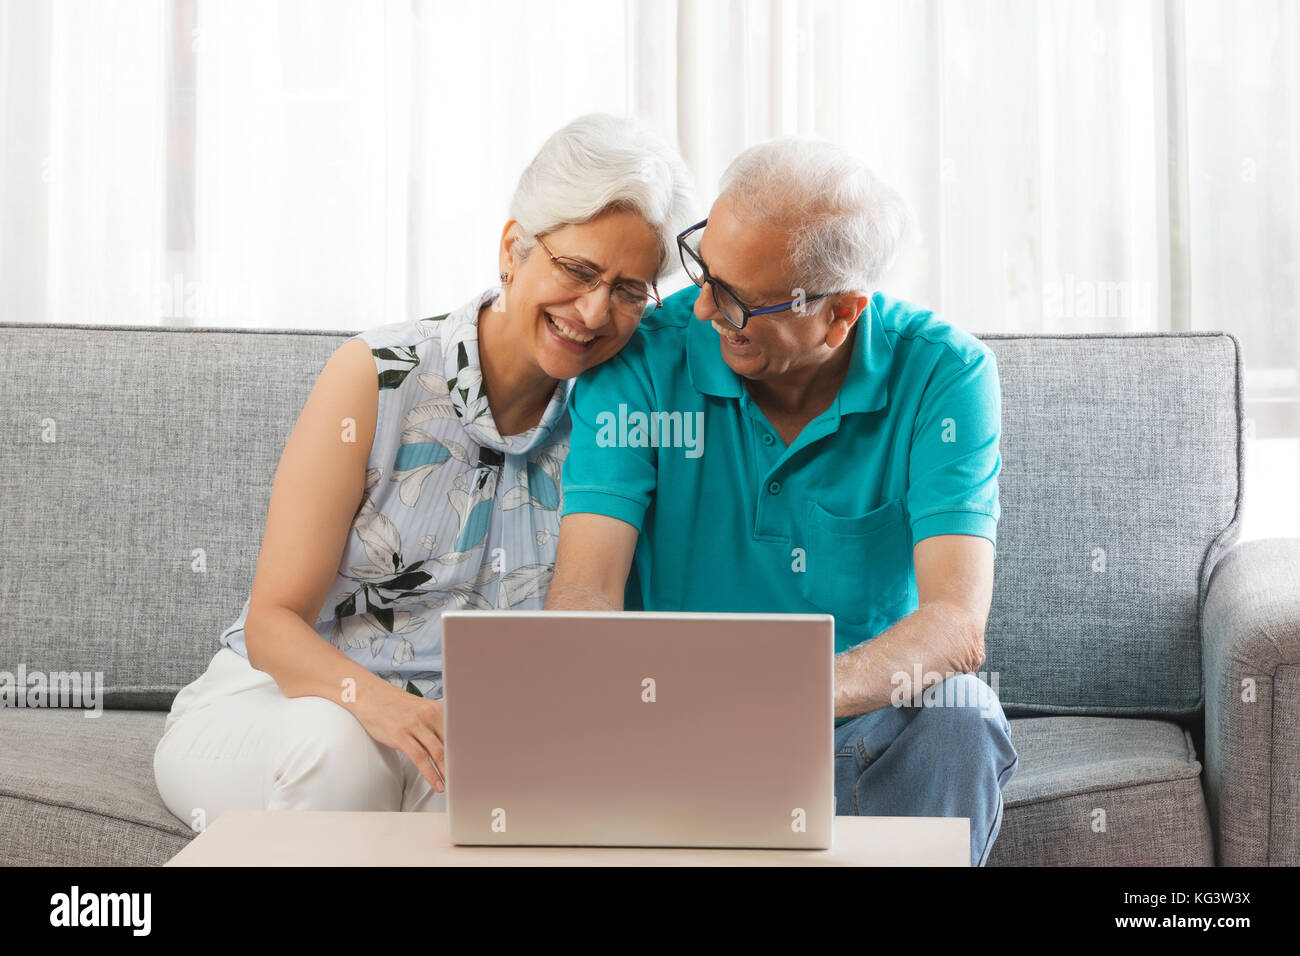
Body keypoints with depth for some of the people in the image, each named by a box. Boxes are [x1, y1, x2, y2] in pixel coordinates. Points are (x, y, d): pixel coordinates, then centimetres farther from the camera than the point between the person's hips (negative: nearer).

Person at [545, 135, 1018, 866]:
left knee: (954, 715, -32)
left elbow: (956, 625, -24)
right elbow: (587, 591, -17)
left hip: (863, 726, 0)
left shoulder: (944, 374, -14)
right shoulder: (642, 362, -11)